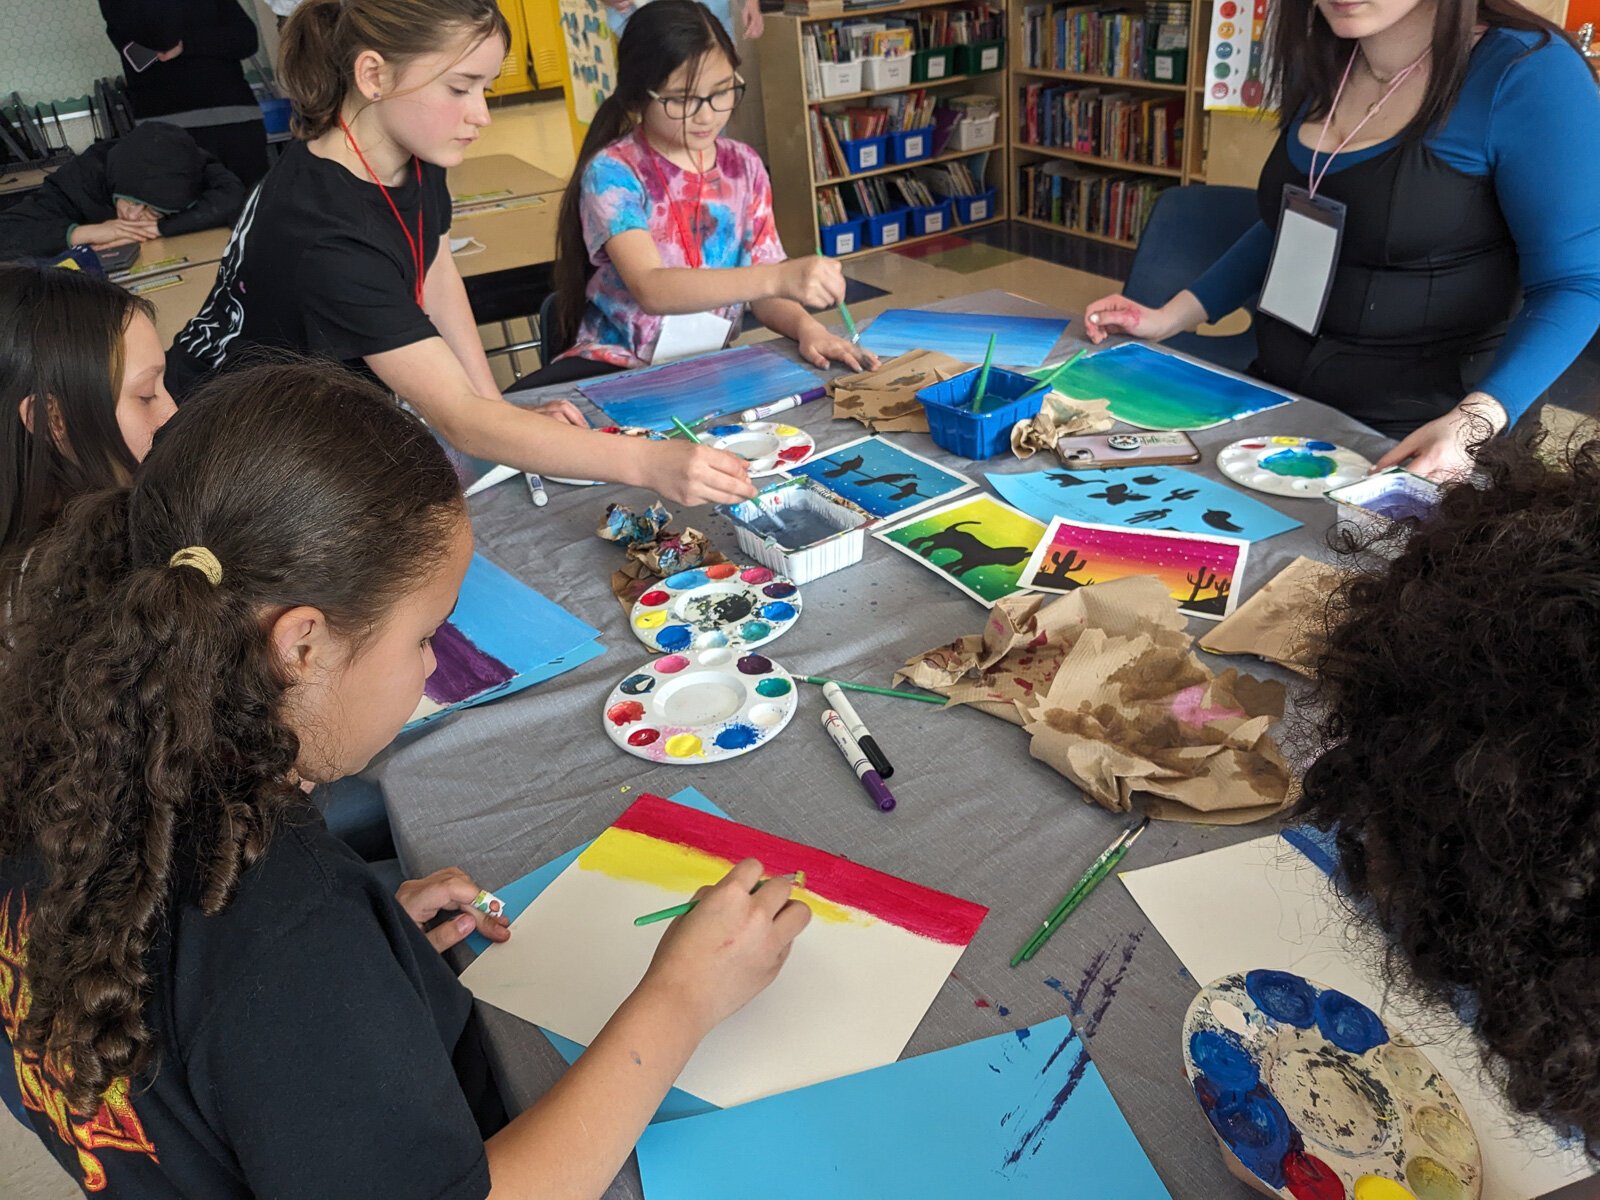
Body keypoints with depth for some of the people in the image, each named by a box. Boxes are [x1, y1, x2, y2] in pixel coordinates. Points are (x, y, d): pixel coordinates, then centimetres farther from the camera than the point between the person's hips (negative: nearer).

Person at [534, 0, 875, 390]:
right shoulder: (612, 172, -11)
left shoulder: (744, 168, 4)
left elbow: (762, 290, 5)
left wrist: (805, 325, -19)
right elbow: (651, 288, -27)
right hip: (615, 367, -4)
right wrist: (779, 277, -38)